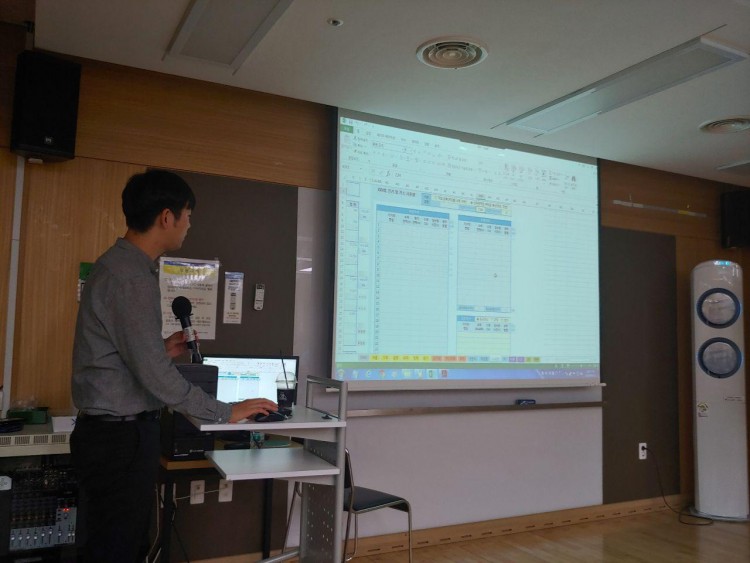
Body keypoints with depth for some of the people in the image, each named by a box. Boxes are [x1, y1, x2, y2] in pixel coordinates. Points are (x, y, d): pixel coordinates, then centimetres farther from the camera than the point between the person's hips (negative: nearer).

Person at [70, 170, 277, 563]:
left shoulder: (123, 265, 11)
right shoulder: (129, 277, -20)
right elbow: (155, 376, -22)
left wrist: (163, 350, 10)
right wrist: (227, 412, -14)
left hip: (122, 430, 9)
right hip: (120, 437, -9)